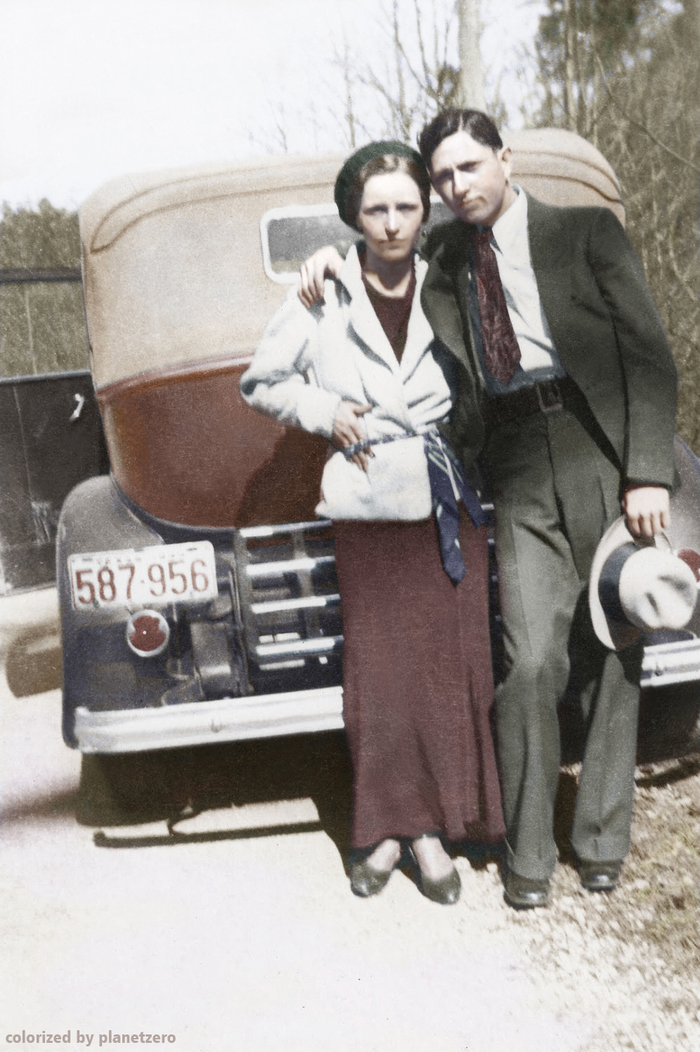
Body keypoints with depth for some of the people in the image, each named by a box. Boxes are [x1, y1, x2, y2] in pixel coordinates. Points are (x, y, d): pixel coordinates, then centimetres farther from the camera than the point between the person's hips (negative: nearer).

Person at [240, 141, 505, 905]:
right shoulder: (323, 300, 0)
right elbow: (260, 382, 10)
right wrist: (324, 411, -4)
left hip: (449, 504, 2)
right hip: (367, 508, -1)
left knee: (452, 665, 1)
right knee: (378, 669, 0)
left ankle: (433, 828, 13)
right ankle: (389, 826, 15)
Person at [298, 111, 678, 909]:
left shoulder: (587, 233, 4)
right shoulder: (447, 255, 13)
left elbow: (649, 356, -1)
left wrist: (648, 474, -11)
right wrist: (334, 259, 8)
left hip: (605, 458, -1)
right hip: (521, 477, 2)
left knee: (612, 657, 5)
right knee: (530, 665, -6)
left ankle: (601, 837, 22)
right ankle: (528, 852, 10)